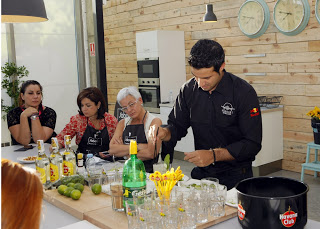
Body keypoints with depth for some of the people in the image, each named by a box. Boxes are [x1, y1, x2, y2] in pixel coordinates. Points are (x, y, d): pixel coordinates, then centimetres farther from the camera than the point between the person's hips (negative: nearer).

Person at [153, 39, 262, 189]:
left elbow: (252, 143, -16)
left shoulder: (244, 92, -15)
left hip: (235, 175, -3)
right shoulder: (188, 90, -2)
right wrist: (164, 132, -15)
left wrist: (214, 155, -25)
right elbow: (177, 125, 8)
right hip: (201, 173, 4)